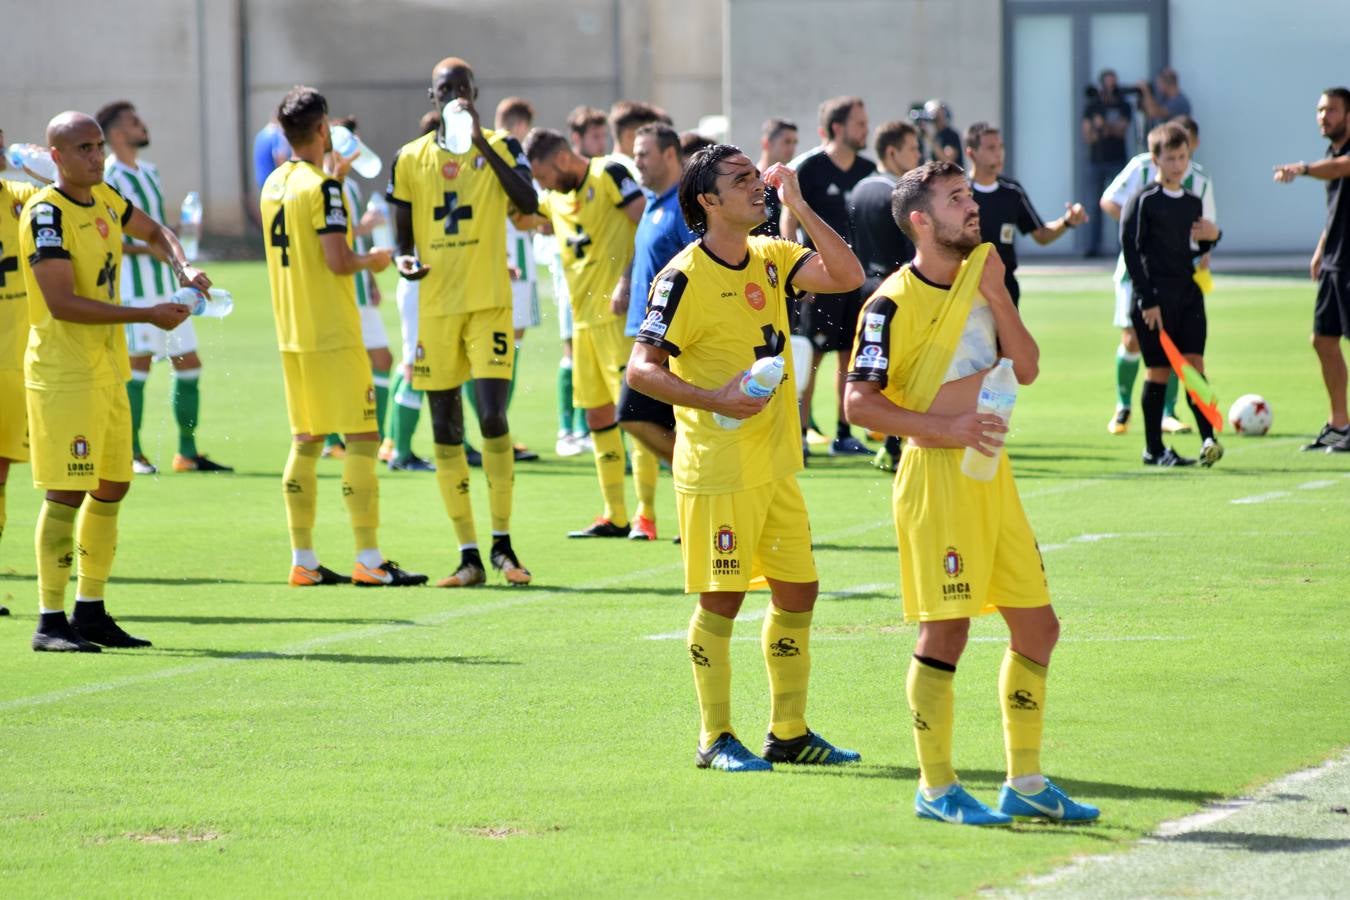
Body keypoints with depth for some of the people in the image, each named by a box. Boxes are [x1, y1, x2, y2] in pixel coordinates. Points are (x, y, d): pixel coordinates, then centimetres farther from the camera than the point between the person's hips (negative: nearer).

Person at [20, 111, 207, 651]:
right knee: (67, 492, -10)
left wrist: (183, 270, 7)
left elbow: (153, 233, 29)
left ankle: (90, 612, 21)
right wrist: (148, 315, -21)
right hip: (63, 373, -9)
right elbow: (61, 302, -23)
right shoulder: (47, 214, -16)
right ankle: (50, 622, -7)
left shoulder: (103, 199, 9)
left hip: (108, 370, 9)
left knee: (111, 488, 12)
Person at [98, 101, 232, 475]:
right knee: (137, 366, -8)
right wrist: (143, 249, -23)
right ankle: (133, 454, -1)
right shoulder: (107, 179, -11)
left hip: (166, 285, 8)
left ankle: (187, 453, 13)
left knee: (188, 366, 7)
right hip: (134, 287, -8)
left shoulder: (149, 172, 15)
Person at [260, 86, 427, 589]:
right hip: (332, 335, -8)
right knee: (361, 439, -5)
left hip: (292, 334, 8)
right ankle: (369, 562, -8)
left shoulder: (274, 185, 10)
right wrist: (372, 260, 0)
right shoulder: (322, 188, -14)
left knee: (305, 442, 11)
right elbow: (338, 261, -22)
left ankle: (303, 561, 11)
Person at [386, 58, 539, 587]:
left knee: (493, 417, -13)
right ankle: (468, 556, 8)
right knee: (445, 429, 3)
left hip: (489, 303, -3)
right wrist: (405, 261, -10)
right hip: (435, 305, 3)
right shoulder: (410, 159, 8)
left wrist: (482, 144, -19)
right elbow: (403, 235, 12)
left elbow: (528, 202, -15)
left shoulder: (499, 148, 2)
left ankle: (502, 543, 0)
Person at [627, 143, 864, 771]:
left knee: (797, 590, 9)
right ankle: (715, 739, 8)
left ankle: (789, 732, 20)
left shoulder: (771, 259, 8)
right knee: (721, 598, -2)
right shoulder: (685, 278, -12)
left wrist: (797, 206, -8)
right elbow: (642, 369, -14)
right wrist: (717, 401, -24)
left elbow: (846, 276, -4)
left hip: (776, 462, 7)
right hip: (717, 467, -7)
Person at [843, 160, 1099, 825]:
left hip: (992, 471, 8)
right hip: (935, 473, -8)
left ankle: (1025, 783, 18)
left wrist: (997, 296, -5)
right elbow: (859, 402, -15)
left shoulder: (980, 277, 12)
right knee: (945, 631, -7)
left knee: (1037, 625, 9)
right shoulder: (893, 304, -11)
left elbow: (1027, 369, 7)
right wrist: (944, 428, -21)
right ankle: (936, 789, 3)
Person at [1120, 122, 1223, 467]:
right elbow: (1131, 251, -10)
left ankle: (1208, 438, -13)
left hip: (1189, 294, 5)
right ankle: (1154, 448, 6)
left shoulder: (1193, 203, 13)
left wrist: (1211, 238, 0)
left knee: (1194, 362, -5)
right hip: (1155, 297, -5)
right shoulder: (1144, 201, -6)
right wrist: (1147, 300, -15)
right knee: (1159, 370, -1)